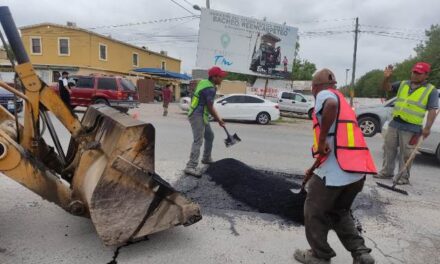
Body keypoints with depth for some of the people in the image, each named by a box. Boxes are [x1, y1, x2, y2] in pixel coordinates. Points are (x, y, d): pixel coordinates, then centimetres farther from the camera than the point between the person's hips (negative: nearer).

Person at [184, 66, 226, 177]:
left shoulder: (204, 83, 11)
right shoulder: (210, 89, -19)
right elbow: (210, 108, -16)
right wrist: (219, 120, -3)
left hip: (201, 116, 11)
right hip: (198, 116, -11)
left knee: (210, 136, 21)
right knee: (198, 141, -15)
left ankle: (206, 158, 36)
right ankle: (191, 167, -17)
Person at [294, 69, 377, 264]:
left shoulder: (324, 94, 1)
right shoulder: (343, 103, 27)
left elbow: (331, 105, -28)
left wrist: (321, 140, -19)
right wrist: (315, 170, 37)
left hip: (336, 169, -9)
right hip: (358, 170, 9)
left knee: (314, 211, 11)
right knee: (339, 212, 26)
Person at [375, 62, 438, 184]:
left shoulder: (431, 90, -2)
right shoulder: (403, 84, 12)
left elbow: (432, 110, -8)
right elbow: (388, 88, 14)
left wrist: (427, 127, -18)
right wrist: (387, 78, -7)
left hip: (411, 128, -5)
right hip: (394, 123, 5)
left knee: (405, 154, 0)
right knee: (389, 149, 11)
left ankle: (403, 177, 12)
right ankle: (386, 172, 23)